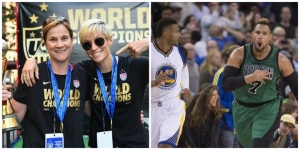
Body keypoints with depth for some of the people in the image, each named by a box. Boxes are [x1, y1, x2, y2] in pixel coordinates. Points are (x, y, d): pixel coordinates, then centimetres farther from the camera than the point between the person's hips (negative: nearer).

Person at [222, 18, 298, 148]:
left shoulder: (280, 60, -14)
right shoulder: (239, 54, -15)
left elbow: (296, 87, -2)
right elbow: (225, 84, -23)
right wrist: (251, 78, -34)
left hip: (268, 109, -2)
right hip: (242, 108, 2)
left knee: (260, 146, -23)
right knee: (245, 146, 21)